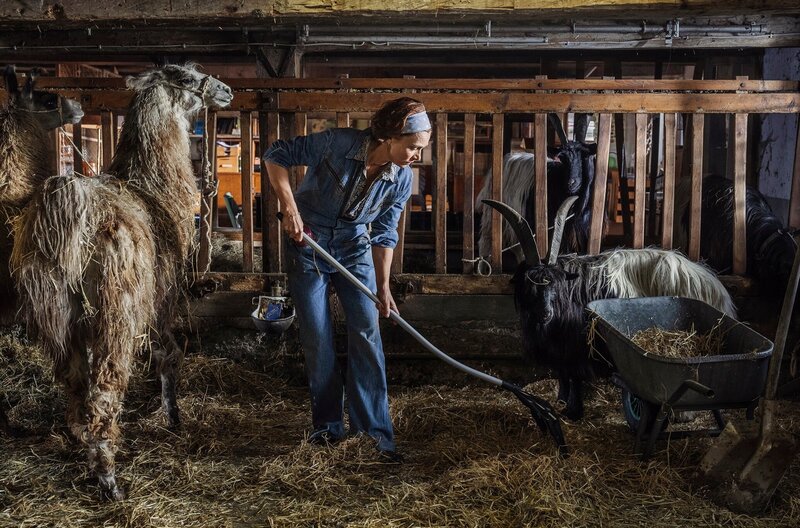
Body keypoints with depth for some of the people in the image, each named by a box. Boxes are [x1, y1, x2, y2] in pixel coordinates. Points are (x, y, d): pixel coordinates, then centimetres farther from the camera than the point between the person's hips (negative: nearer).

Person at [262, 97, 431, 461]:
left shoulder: (401, 179, -12)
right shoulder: (338, 144, -24)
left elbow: (384, 235, -1)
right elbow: (276, 155, -15)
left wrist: (383, 287, -2)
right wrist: (289, 206, -24)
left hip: (355, 251, 3)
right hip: (307, 245, -2)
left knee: (367, 334, -6)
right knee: (317, 340, 2)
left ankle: (376, 429, 4)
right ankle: (328, 424, 19)